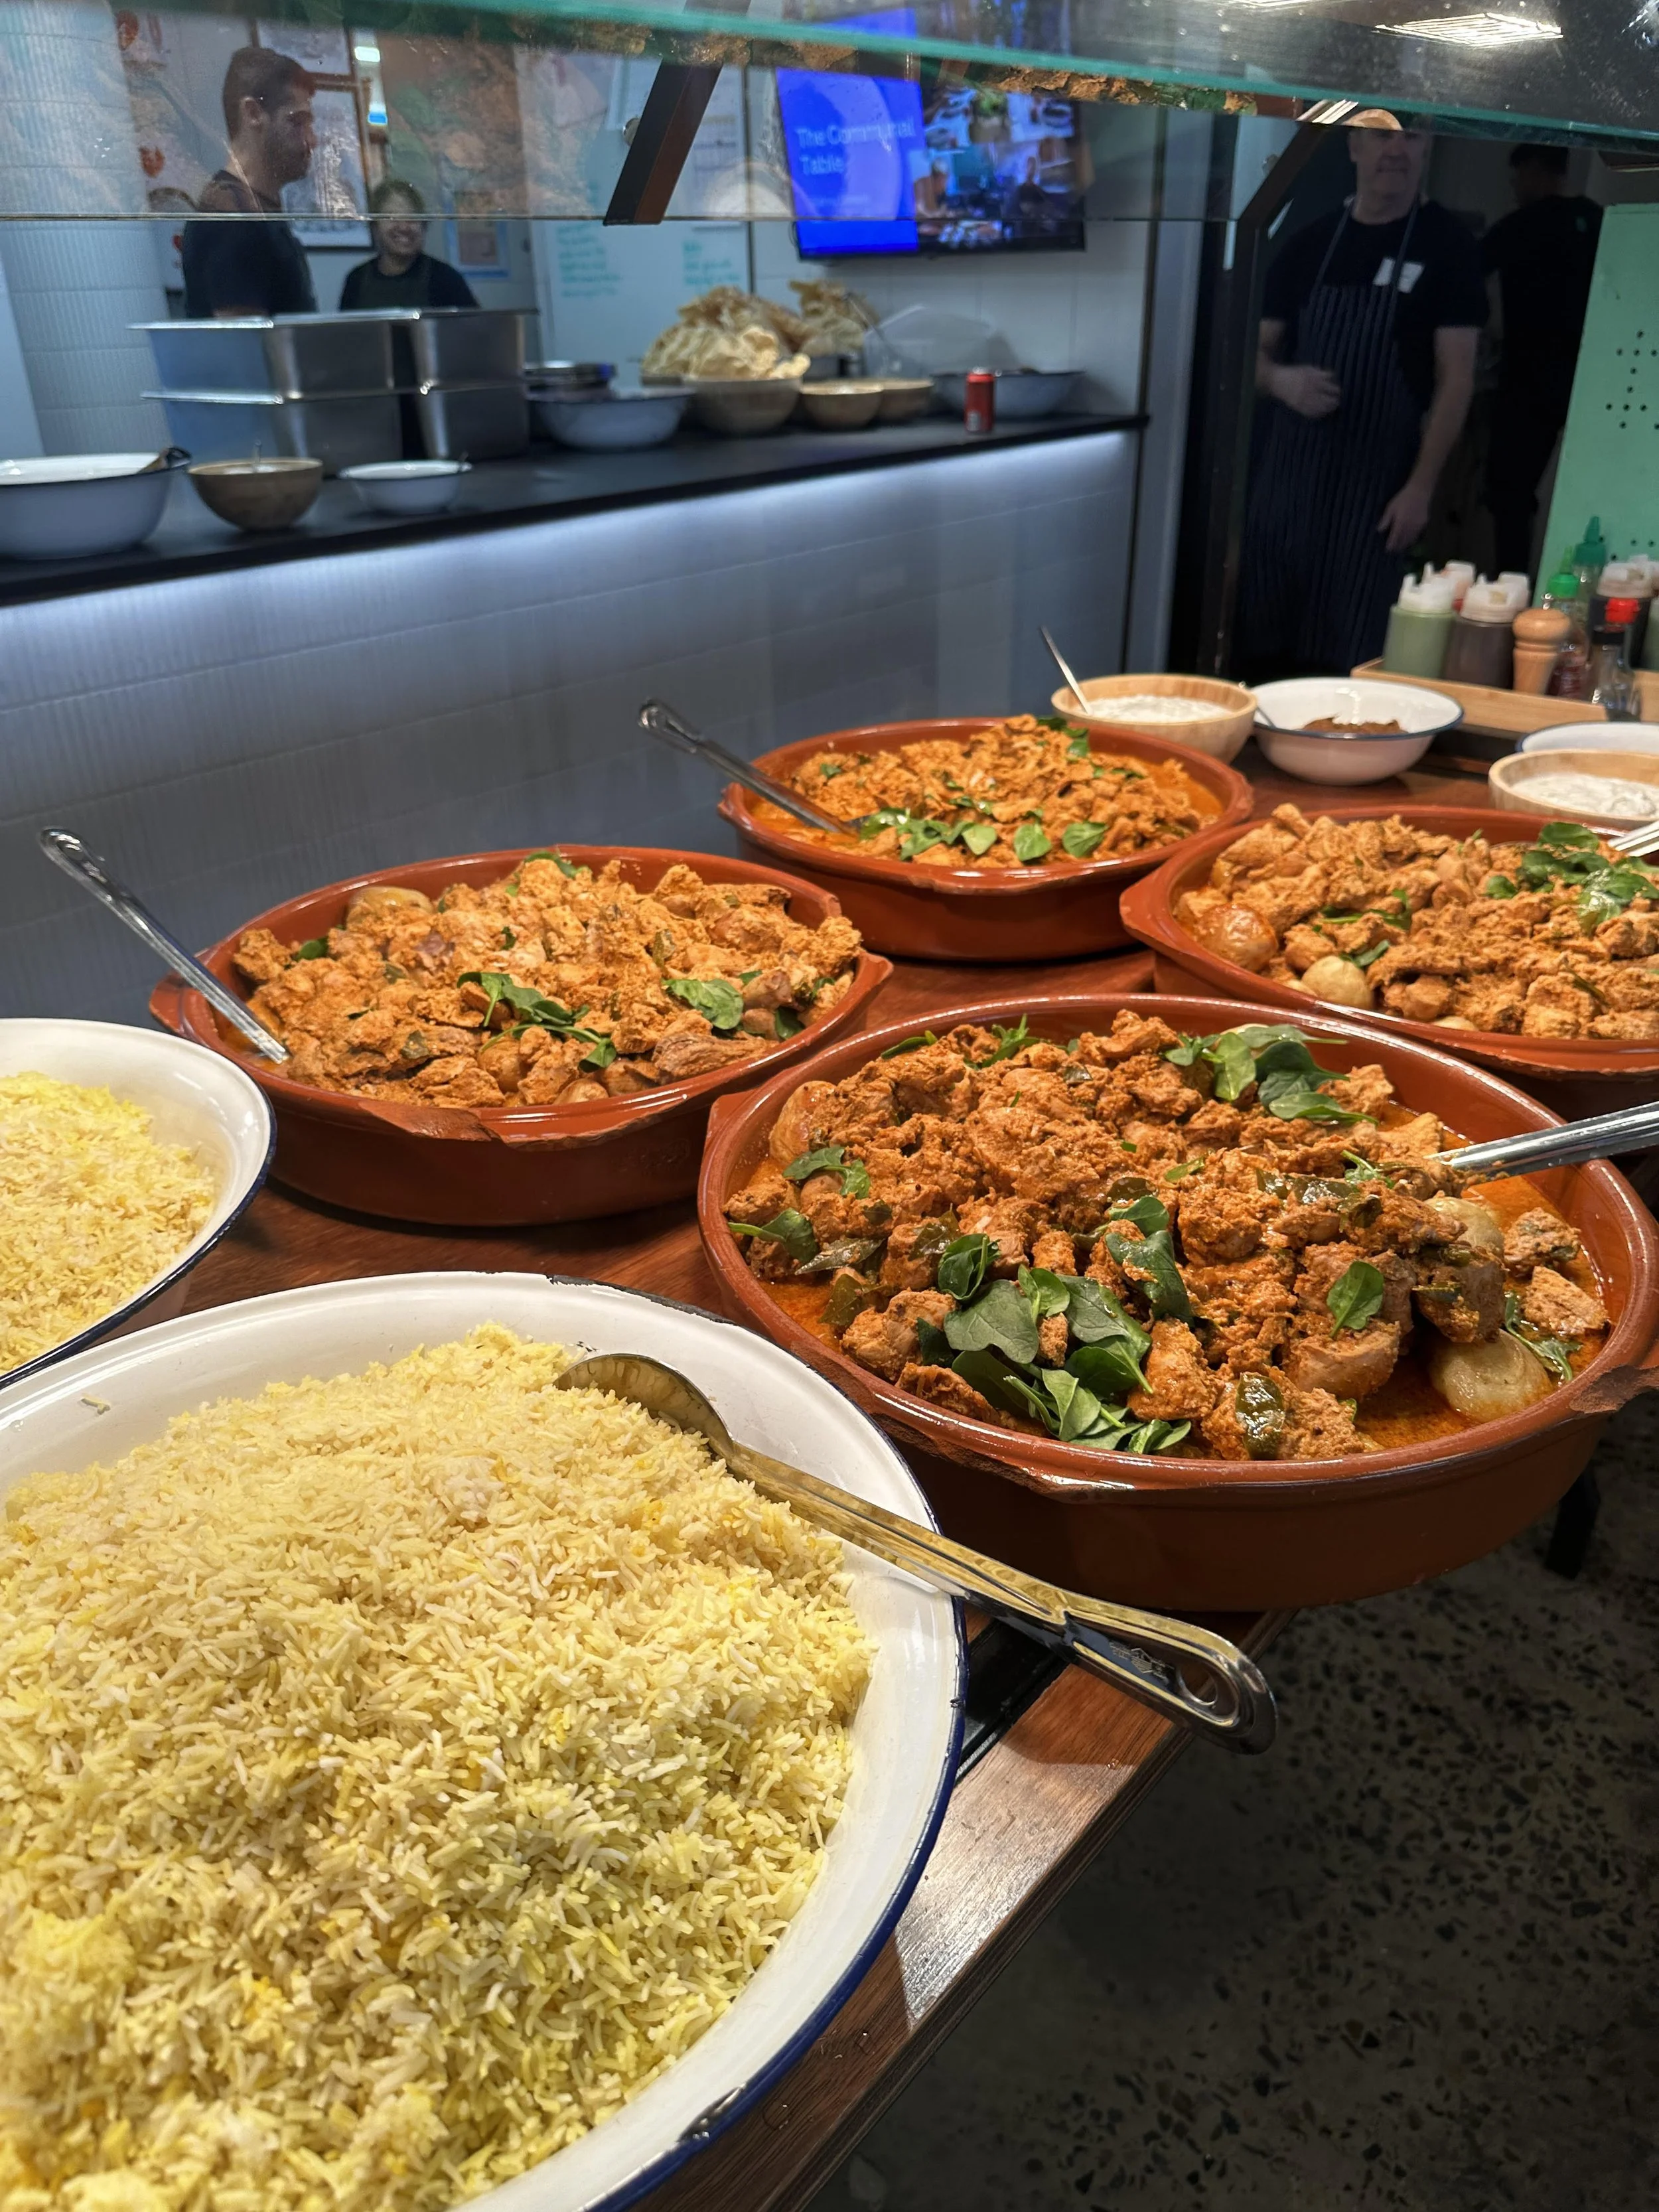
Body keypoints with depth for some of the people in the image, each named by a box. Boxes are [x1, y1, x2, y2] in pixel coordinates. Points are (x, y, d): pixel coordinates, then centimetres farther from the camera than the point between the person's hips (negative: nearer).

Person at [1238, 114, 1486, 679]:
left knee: (1349, 661, -6)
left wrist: (1421, 486, -13)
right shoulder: (1311, 242, 11)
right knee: (1263, 646, 3)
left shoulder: (1446, 243, 1)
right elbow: (1258, 351, 16)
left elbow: (1456, 378, -3)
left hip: (1378, 482, -4)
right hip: (1285, 470, 4)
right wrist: (1282, 379, -8)